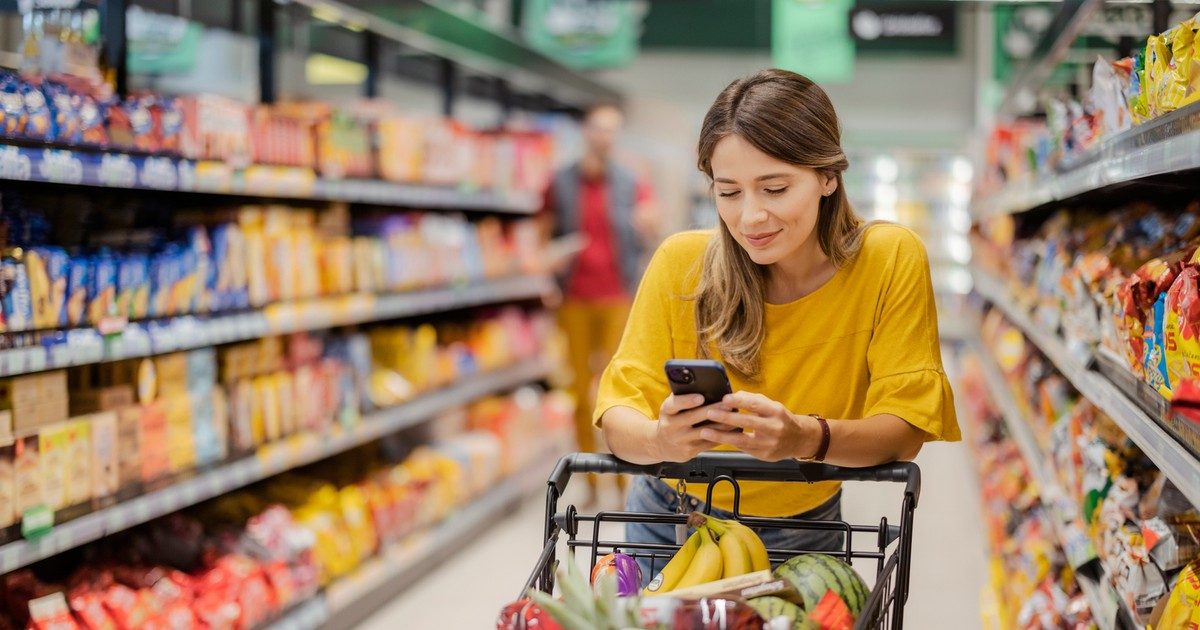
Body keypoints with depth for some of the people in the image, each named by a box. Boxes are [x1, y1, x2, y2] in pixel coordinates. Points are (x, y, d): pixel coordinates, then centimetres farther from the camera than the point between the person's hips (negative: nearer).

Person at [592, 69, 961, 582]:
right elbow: (619, 412, -15)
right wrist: (660, 440, -38)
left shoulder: (892, 261, -15)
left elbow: (904, 428, -17)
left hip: (801, 539, -1)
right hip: (670, 525, 1)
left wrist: (808, 438, -37)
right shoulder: (681, 262, -14)